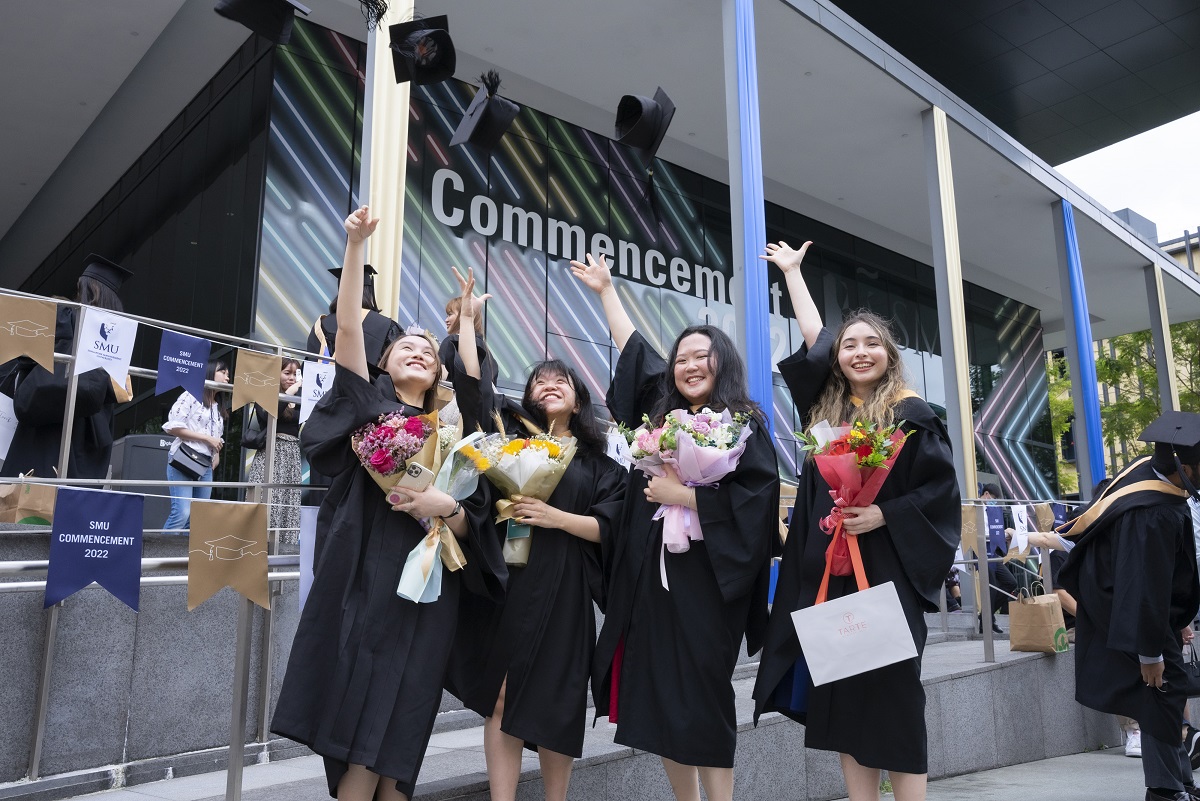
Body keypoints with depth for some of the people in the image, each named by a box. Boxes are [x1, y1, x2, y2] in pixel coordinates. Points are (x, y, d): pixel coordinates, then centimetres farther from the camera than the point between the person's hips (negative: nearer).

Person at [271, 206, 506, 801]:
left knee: (397, 736, 3)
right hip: (366, 584, -2)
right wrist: (355, 246, -13)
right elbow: (347, 328, -6)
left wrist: (447, 507, -11)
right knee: (359, 730, -3)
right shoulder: (369, 406, 8)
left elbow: (471, 525, 11)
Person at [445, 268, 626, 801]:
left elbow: (607, 527, 2)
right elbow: (471, 382, 3)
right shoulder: (509, 431, 11)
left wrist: (555, 517, -13)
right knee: (501, 702, -1)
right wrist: (467, 317, 7)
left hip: (563, 592, 0)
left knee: (556, 707, 5)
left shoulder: (598, 462, 10)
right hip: (506, 583, 0)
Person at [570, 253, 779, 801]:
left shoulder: (747, 425, -2)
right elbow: (633, 349, 23)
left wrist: (682, 495, -14)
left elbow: (755, 500, -13)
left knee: (703, 701, -2)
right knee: (659, 702, 8)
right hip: (652, 579, 5)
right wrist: (606, 290, 31)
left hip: (705, 581, -5)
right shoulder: (661, 416, 13)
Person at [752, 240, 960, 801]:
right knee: (840, 699, 8)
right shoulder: (826, 408, 10)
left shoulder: (910, 413, -2)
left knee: (891, 697, -2)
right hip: (827, 572, 5)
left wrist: (883, 515, -17)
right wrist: (791, 270, 32)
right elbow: (814, 335, 22)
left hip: (886, 572, -5)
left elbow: (941, 487, -3)